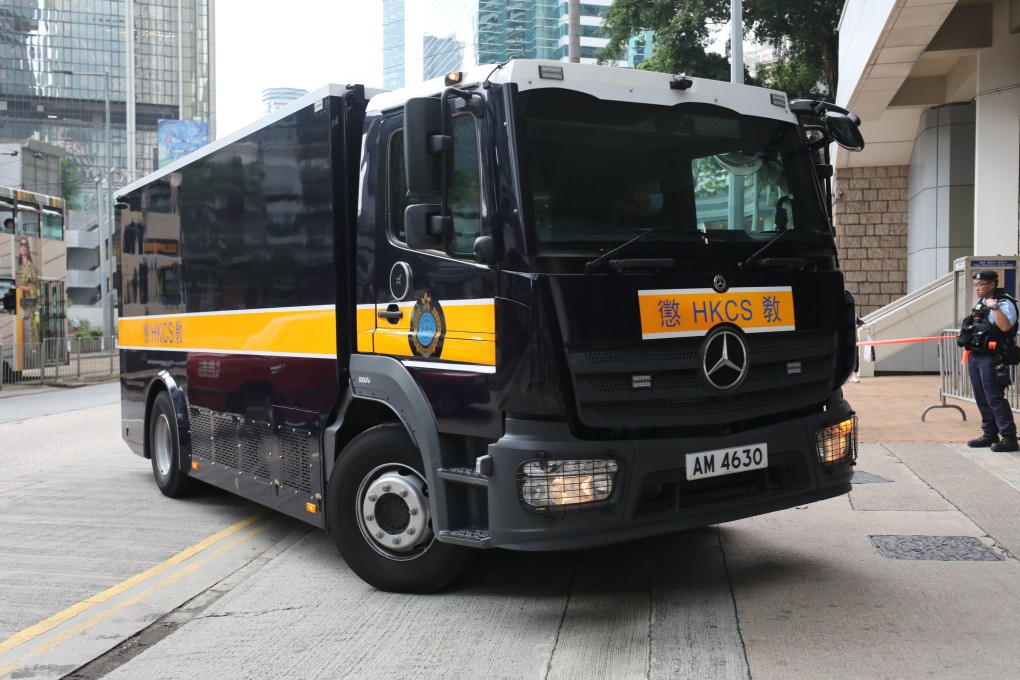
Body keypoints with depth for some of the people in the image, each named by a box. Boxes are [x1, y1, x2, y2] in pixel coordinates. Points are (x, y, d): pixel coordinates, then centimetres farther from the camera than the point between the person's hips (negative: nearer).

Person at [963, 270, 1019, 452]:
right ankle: (990, 435, 21)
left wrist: (994, 307, -27)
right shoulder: (980, 304, 17)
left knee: (995, 398, -9)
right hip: (975, 356, 9)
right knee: (982, 399, 12)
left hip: (991, 358, -9)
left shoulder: (1004, 303, -10)